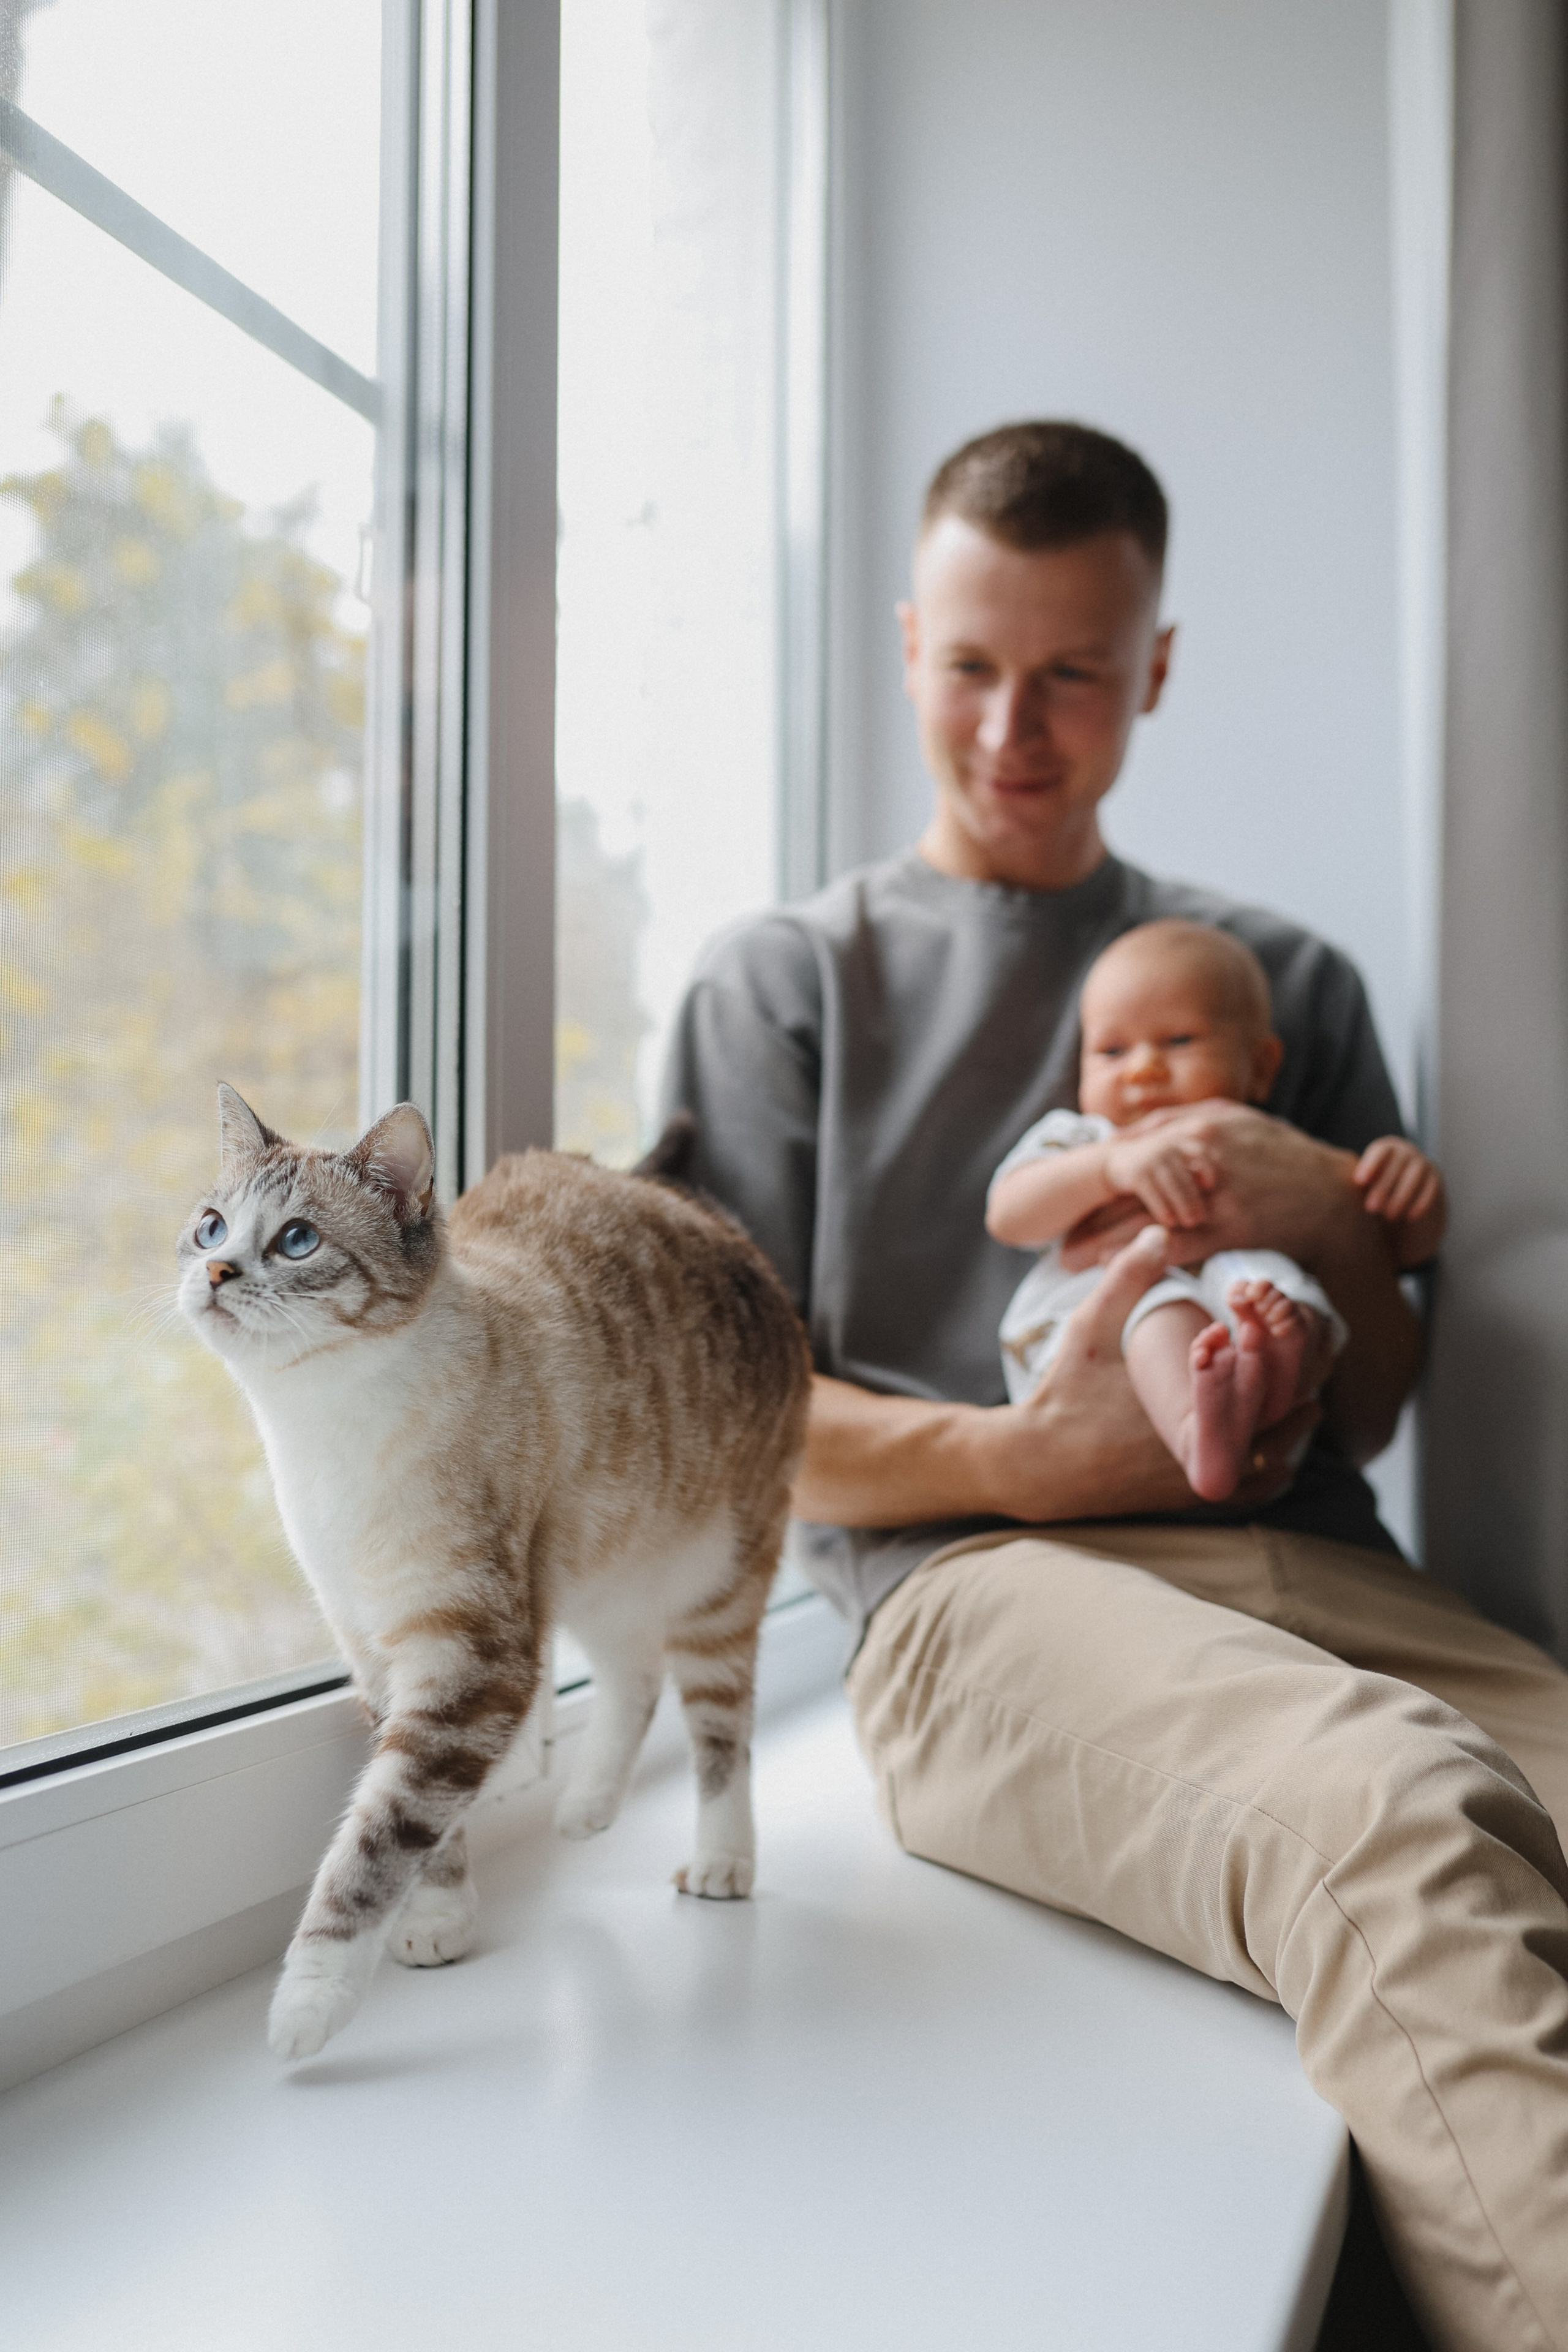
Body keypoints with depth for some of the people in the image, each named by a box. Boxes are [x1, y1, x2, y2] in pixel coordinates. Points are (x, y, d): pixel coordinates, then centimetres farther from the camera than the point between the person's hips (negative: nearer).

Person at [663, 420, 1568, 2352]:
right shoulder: (783, 979, 17)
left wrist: (1334, 1215, 0)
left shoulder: (1285, 980, 25)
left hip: (1315, 1568, 4)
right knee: (1402, 1816, -37)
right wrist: (1030, 1459, -8)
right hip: (980, 1588, -3)